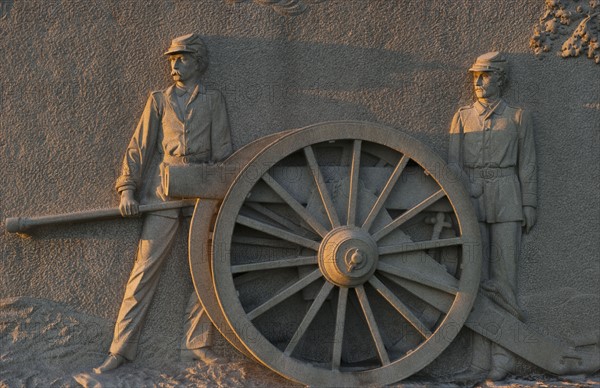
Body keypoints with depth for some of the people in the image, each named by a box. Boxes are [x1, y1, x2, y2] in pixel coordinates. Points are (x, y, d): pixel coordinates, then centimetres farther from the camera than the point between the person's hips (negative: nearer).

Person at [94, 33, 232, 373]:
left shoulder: (212, 100, 13)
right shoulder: (159, 100, 15)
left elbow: (222, 150, 8)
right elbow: (140, 146, 9)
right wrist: (128, 189, -2)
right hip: (163, 190, 0)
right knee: (145, 268, -5)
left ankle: (197, 344, 9)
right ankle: (121, 349, -3)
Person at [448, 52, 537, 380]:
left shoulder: (518, 117, 4)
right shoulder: (462, 117, 9)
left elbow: (527, 164, 4)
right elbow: (453, 163, 4)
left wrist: (530, 207, -2)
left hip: (506, 200, -2)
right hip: (471, 200, 2)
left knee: (503, 274, -5)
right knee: (476, 275, -2)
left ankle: (502, 350, -1)